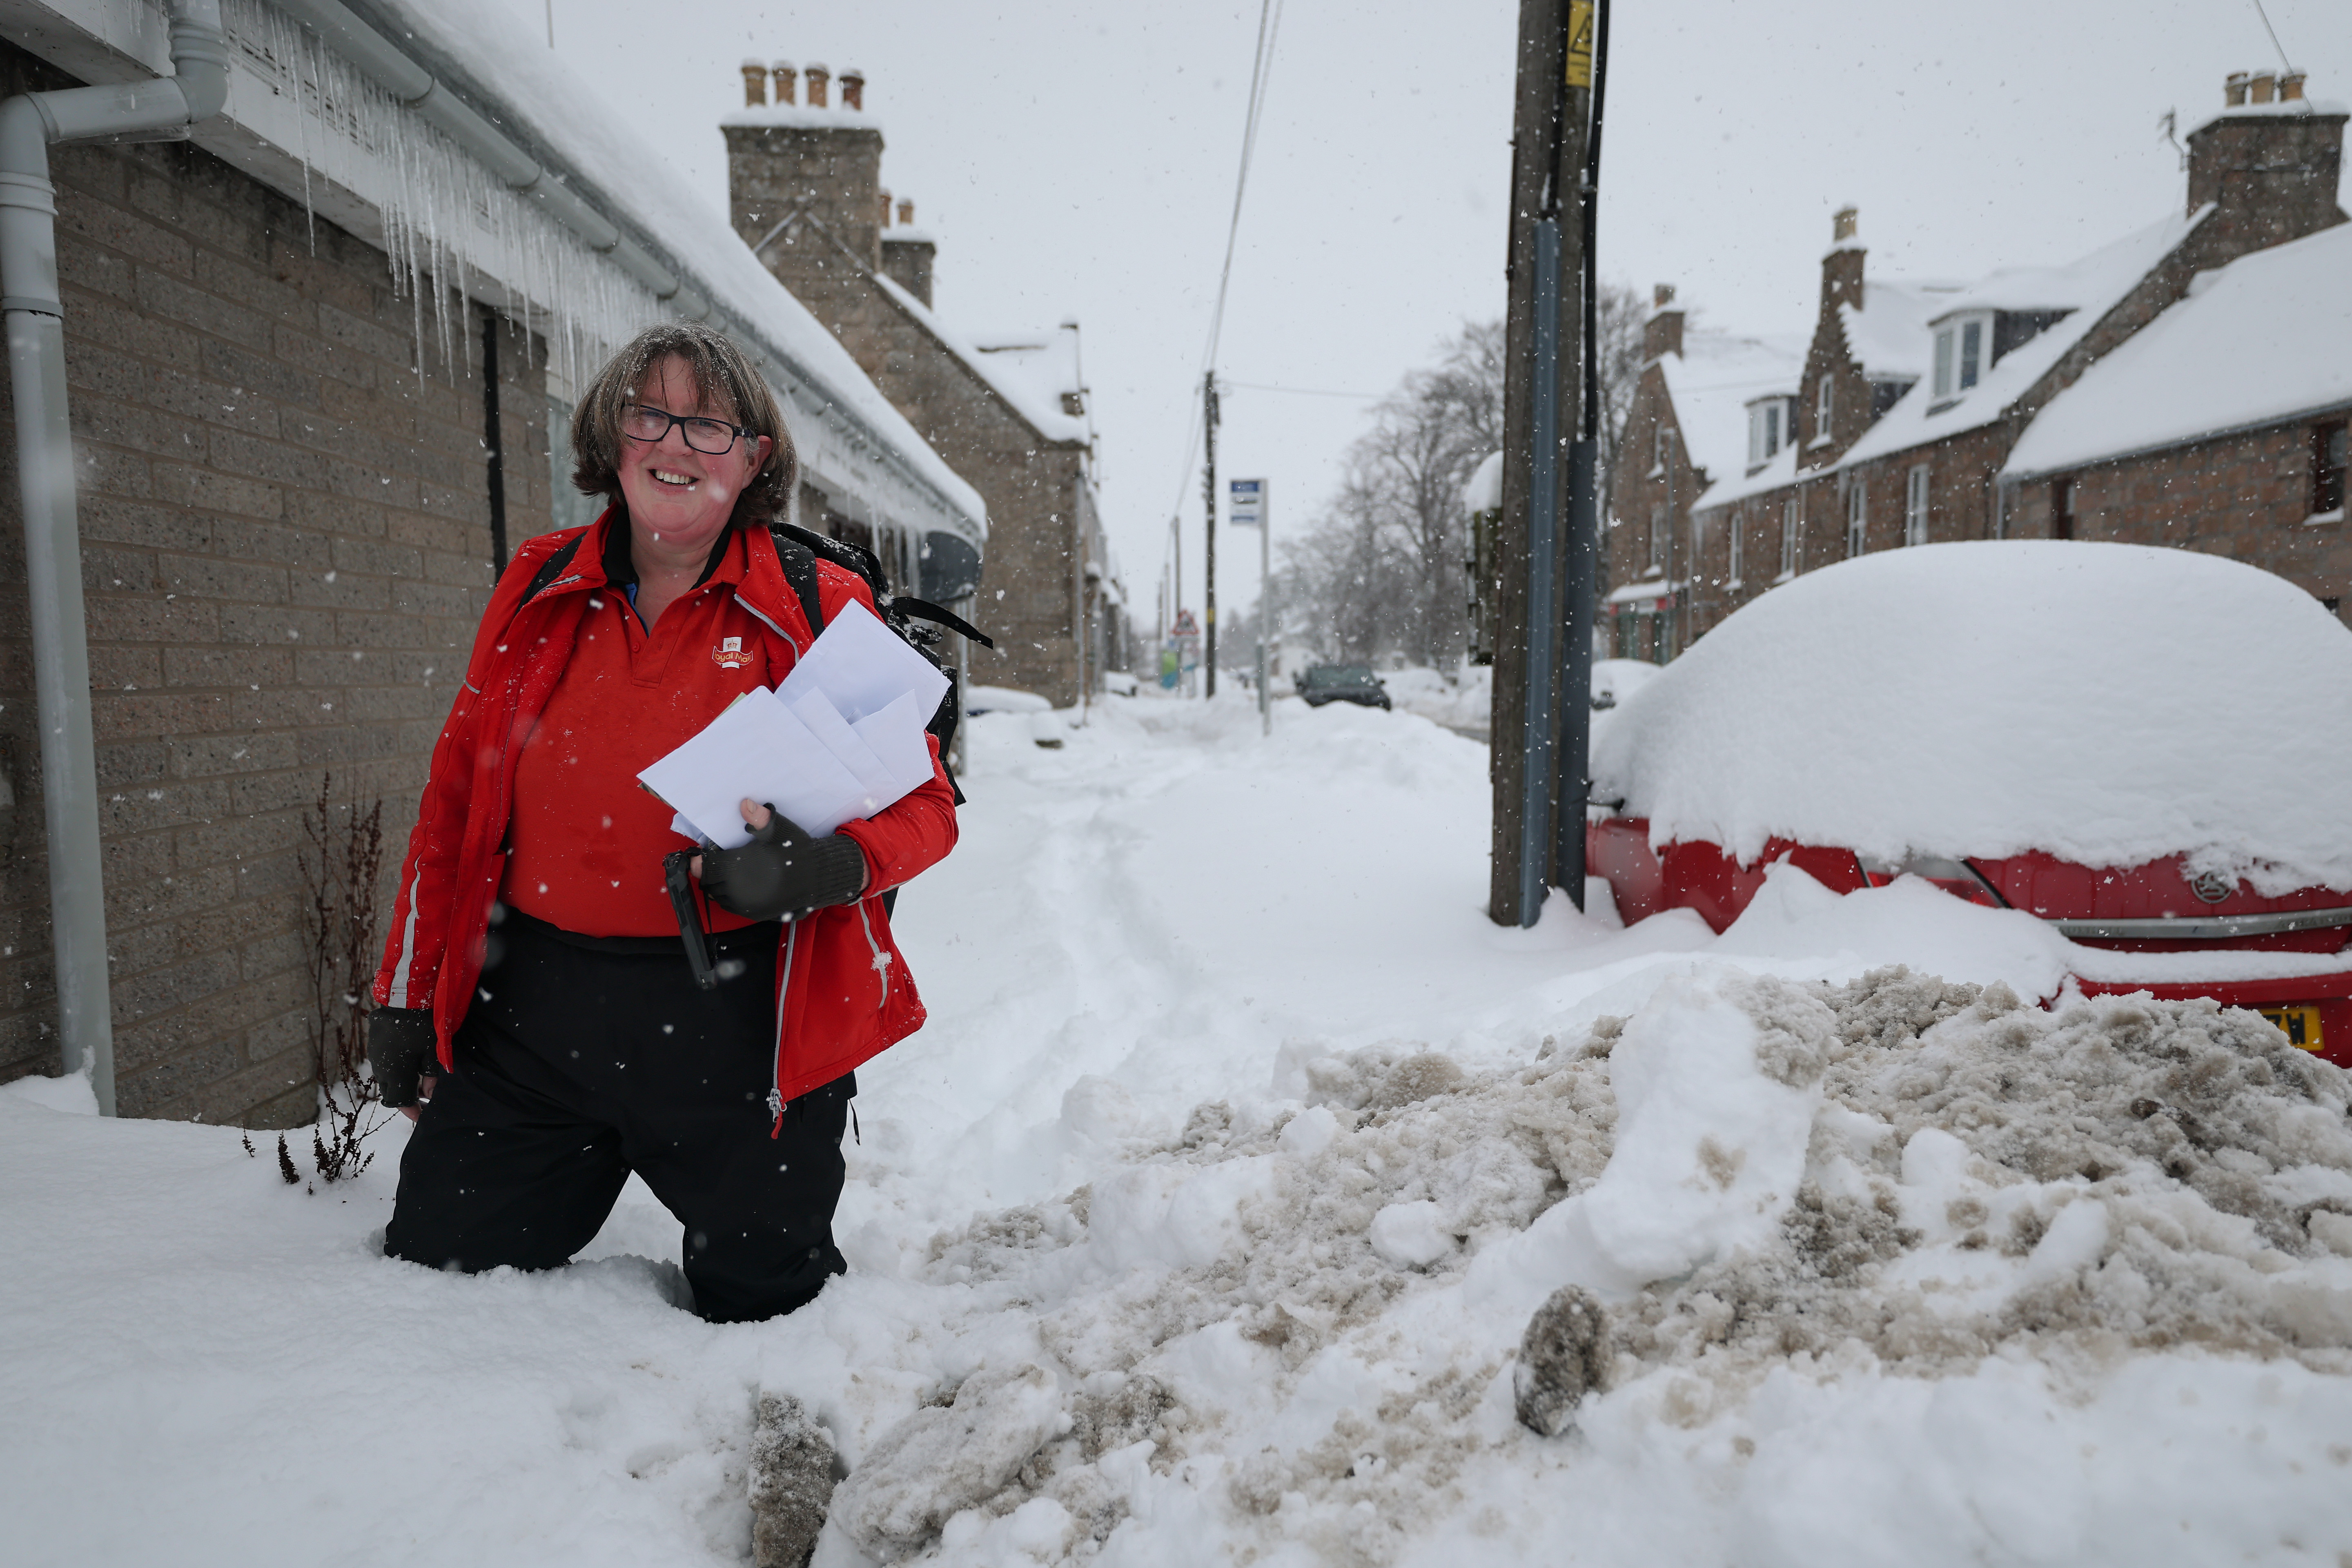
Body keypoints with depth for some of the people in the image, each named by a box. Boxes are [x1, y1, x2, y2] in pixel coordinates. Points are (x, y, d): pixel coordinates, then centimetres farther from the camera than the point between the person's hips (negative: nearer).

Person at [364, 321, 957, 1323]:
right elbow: (458, 795, 11)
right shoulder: (540, 589, 5)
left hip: (738, 1026, -2)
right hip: (530, 1015, 3)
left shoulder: (821, 613, -4)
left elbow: (922, 805, -3)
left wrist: (822, 864, -25)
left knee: (767, 1304, 12)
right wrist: (408, 995, 12)